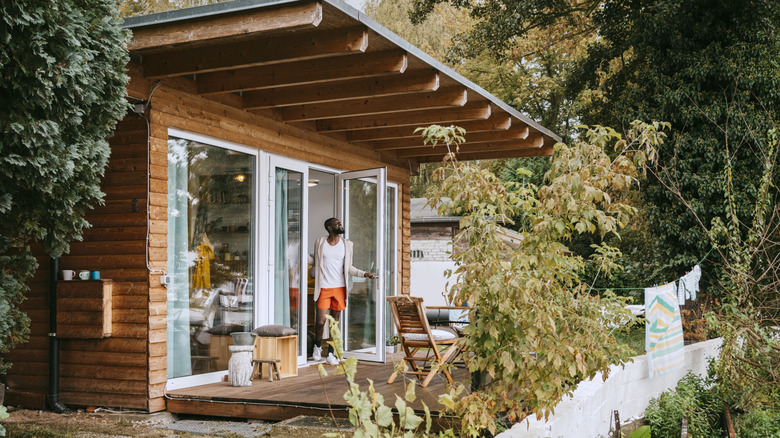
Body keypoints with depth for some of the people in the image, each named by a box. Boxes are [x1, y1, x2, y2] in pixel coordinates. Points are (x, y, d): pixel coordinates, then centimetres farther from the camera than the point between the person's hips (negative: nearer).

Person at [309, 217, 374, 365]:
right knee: (321, 321, -6)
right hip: (324, 288, -2)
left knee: (335, 321, 5)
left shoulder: (346, 244, 7)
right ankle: (317, 346, 23)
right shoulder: (320, 242, 3)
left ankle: (330, 354, 14)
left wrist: (364, 274, 0)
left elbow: (348, 267, 11)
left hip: (339, 288, 2)